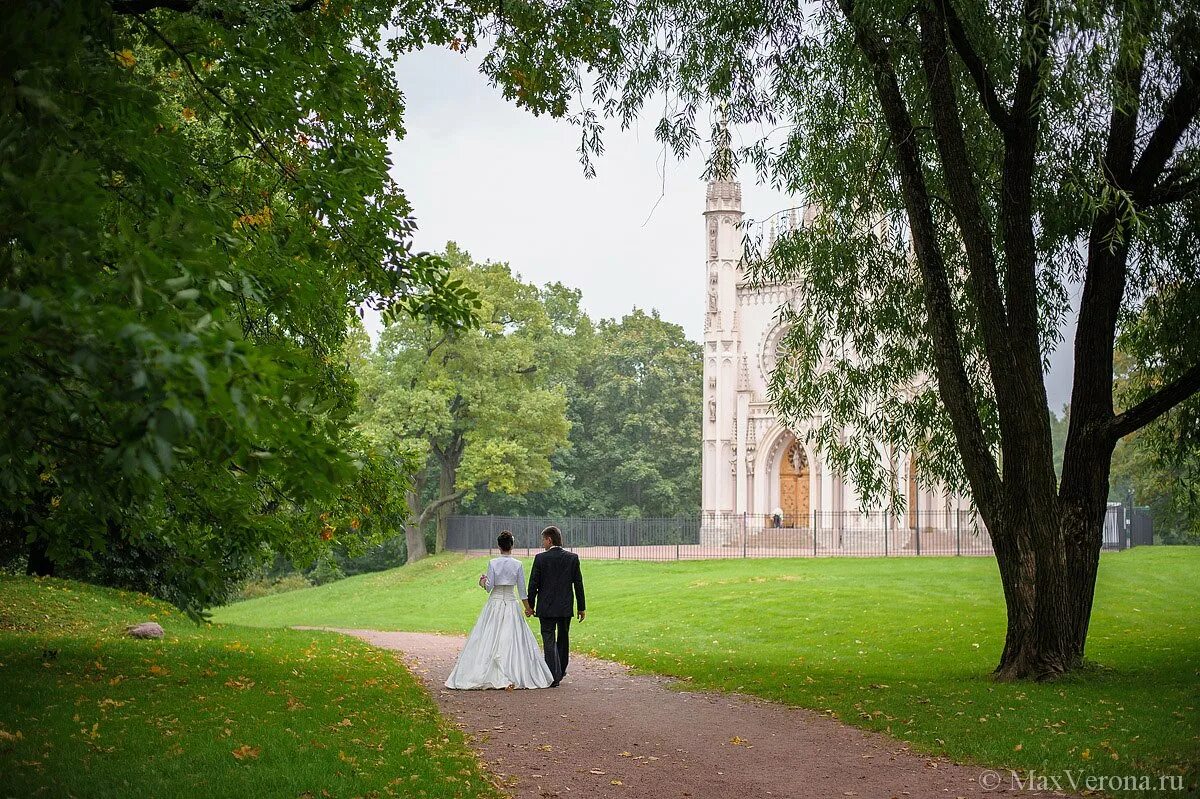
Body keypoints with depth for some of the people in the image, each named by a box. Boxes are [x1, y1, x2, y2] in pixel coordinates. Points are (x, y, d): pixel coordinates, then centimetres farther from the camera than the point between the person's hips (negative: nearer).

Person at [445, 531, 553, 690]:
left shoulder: (493, 563, -7)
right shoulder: (518, 564, -3)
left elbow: (489, 587, -10)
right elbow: (522, 589, 1)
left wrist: (483, 582, 7)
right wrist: (528, 607, 11)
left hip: (495, 602, -1)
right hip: (511, 603, 1)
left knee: (490, 640, 4)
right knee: (513, 640, 6)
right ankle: (515, 675, 2)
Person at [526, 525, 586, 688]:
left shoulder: (540, 558, -8)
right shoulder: (572, 558, 0)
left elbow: (533, 583, -5)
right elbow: (578, 584, 2)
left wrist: (530, 605, 5)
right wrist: (582, 607, 9)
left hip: (546, 607, -3)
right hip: (566, 607, 3)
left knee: (549, 641, -1)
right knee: (563, 639, 18)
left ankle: (554, 676, -7)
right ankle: (561, 671, 29)